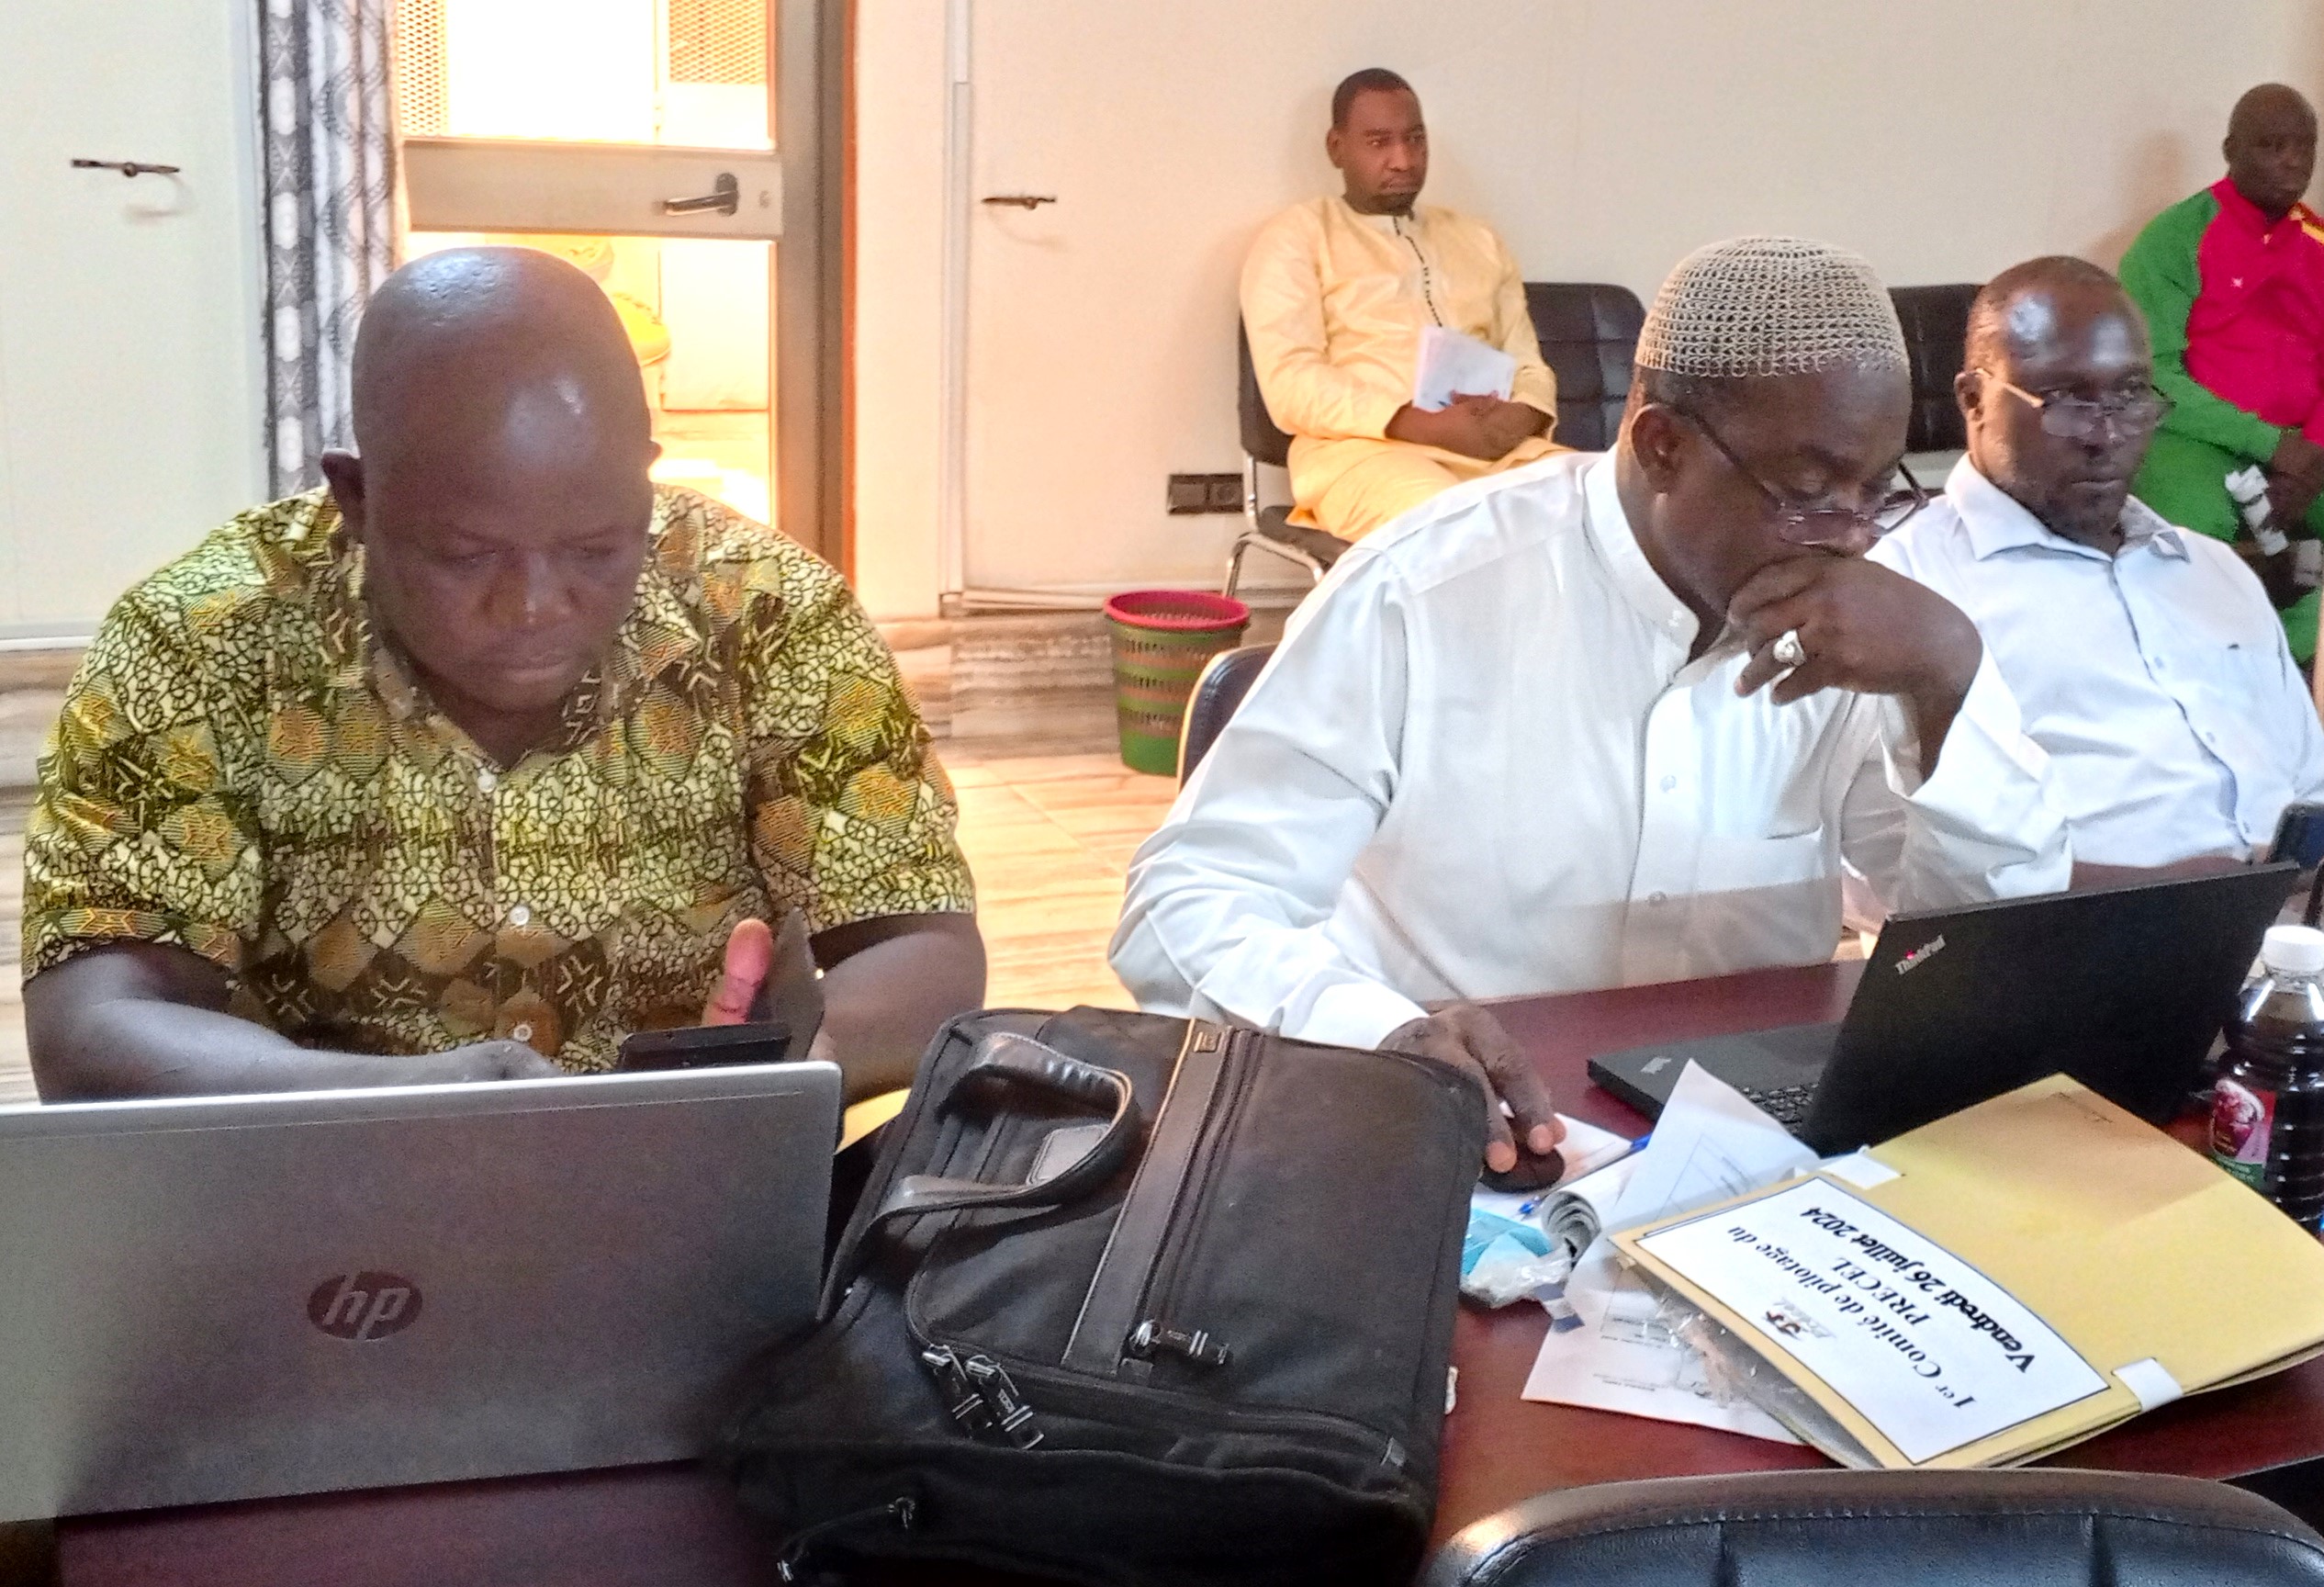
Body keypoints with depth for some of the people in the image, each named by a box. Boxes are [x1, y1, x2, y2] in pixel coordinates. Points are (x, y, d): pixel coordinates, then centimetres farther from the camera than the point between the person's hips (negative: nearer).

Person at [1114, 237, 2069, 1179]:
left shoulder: (1864, 619, -1)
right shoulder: (1422, 595, -16)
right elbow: (1182, 909, -18)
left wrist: (1949, 674, -18)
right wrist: (1382, 1034, -38)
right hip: (1455, 1150, -3)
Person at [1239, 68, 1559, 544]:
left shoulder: (1478, 240, 27)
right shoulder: (1297, 236, 10)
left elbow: (1528, 364, 22)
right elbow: (1291, 384, -4)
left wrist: (1521, 418, -5)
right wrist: (1423, 424, -17)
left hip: (1497, 447, 5)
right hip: (1366, 447, -5)